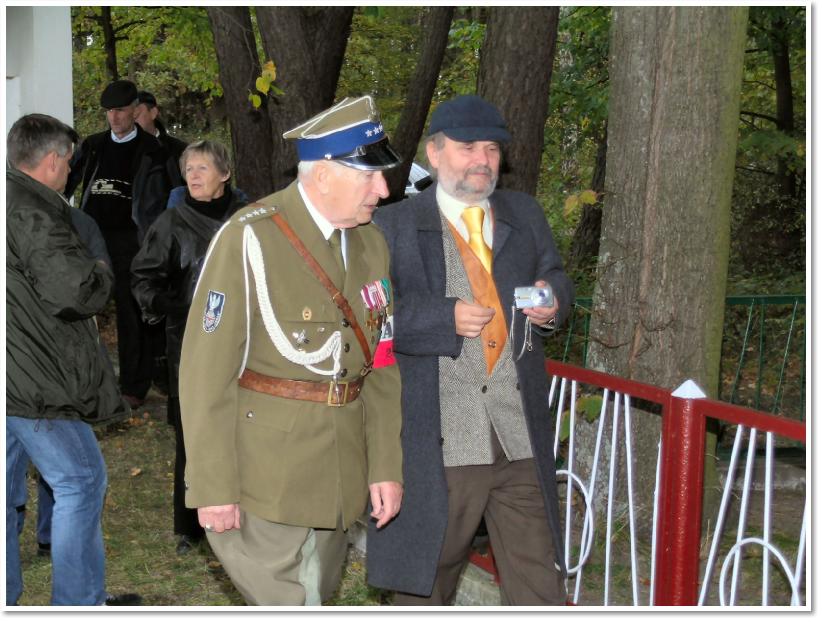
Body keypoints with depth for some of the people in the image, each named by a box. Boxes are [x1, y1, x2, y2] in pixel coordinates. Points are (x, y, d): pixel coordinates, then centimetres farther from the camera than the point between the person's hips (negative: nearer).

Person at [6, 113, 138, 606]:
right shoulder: (34, 212, -17)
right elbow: (74, 290, -25)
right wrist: (103, 271, -4)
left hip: (12, 380, 9)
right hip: (33, 381, -9)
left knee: (6, 491, 15)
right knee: (81, 481, 2)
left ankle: (6, 596, 23)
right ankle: (81, 601, 9)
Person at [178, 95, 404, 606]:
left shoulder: (373, 245, 6)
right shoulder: (250, 240, -14)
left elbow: (381, 366, 9)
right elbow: (206, 373, -15)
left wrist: (386, 466, 2)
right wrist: (213, 489, -15)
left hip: (341, 480, 6)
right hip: (265, 480, -6)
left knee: (318, 599, 18)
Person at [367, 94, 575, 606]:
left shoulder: (526, 215, 13)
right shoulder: (393, 227, -1)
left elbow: (555, 277, 21)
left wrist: (554, 298, -3)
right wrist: (446, 317, -19)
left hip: (521, 435, 3)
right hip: (437, 442, -3)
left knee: (540, 581, 7)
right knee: (424, 580, 13)